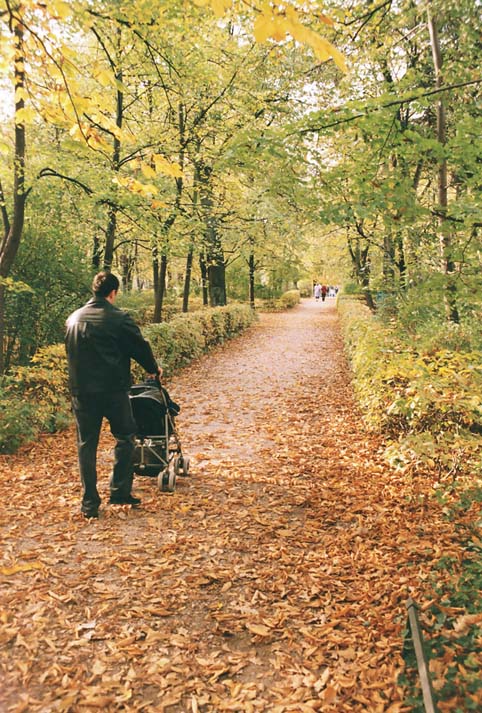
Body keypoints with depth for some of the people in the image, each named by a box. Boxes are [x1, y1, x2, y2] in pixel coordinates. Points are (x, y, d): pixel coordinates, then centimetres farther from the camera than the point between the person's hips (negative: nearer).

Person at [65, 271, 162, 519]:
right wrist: (153, 369, 17)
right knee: (124, 438, 14)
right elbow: (140, 347, -2)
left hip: (81, 391, 5)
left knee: (86, 445, 10)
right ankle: (120, 491, 14)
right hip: (113, 389, -4)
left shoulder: (73, 318, 8)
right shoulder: (119, 319, -9)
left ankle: (89, 503, 13)